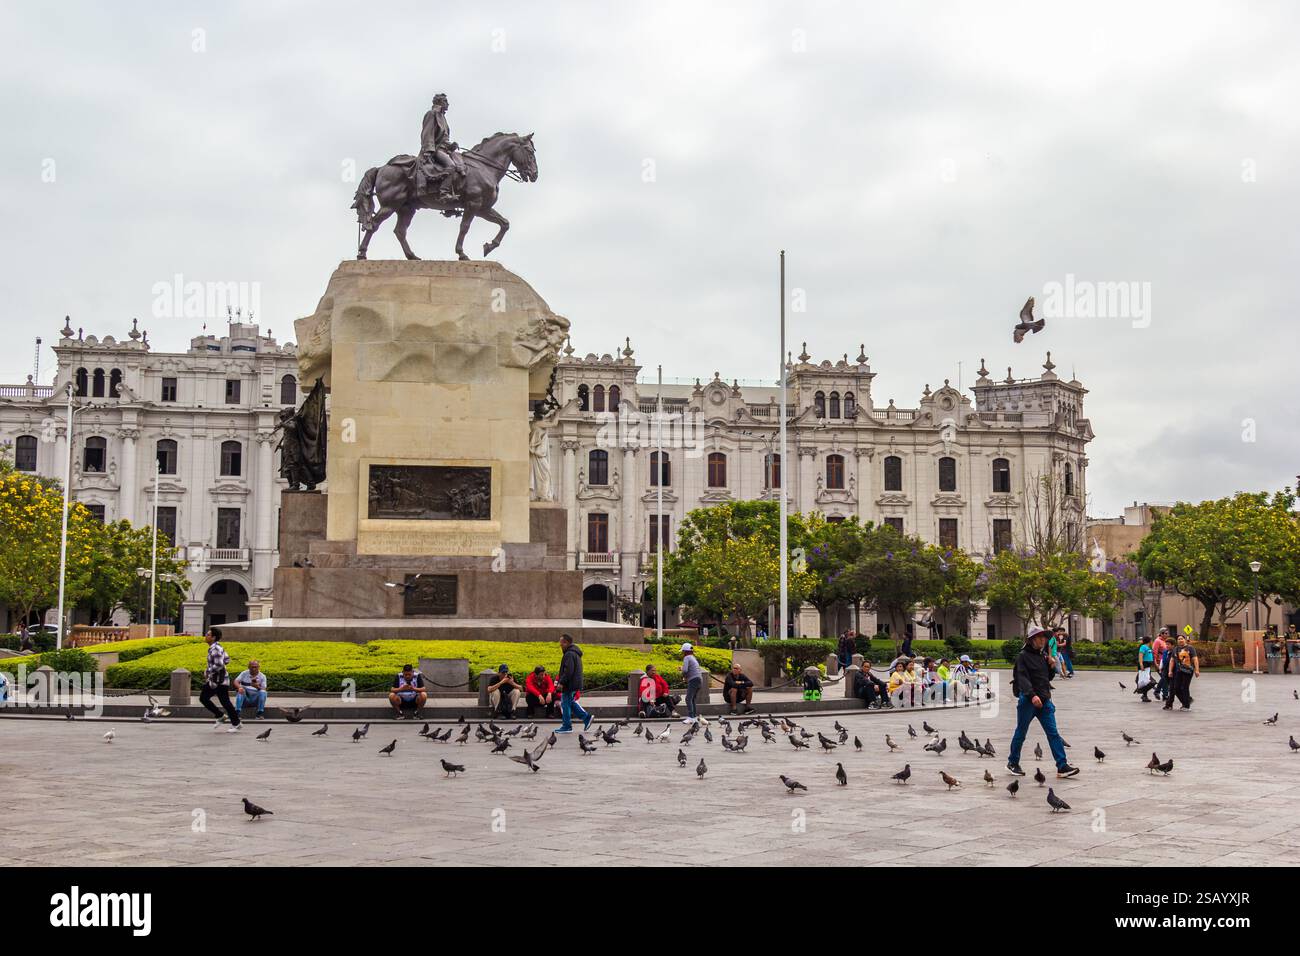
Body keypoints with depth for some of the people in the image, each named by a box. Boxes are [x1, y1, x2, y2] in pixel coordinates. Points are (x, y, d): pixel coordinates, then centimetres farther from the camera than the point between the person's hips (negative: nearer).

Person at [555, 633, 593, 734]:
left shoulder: (569, 654, -19)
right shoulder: (575, 653, 15)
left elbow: (568, 671, -26)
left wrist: (561, 682, -24)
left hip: (570, 685, -10)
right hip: (575, 684, 10)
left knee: (565, 704, -2)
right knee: (571, 702, 20)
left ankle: (566, 727, 3)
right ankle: (586, 717, 16)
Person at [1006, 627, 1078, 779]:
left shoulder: (1043, 655, 14)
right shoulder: (1023, 656, -8)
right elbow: (1023, 678, -20)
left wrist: (1051, 666, 4)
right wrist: (1032, 695, -33)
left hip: (1044, 700, 6)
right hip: (1027, 700, -6)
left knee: (1053, 733, -3)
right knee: (1021, 733, 6)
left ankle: (1062, 766, -7)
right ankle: (1012, 763, 22)